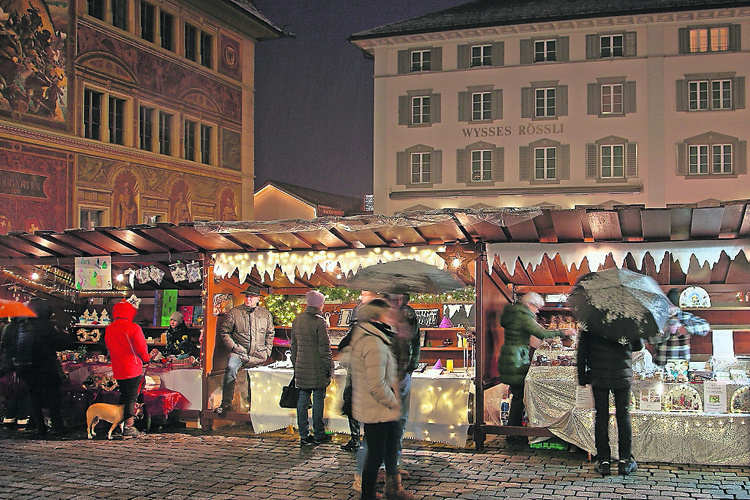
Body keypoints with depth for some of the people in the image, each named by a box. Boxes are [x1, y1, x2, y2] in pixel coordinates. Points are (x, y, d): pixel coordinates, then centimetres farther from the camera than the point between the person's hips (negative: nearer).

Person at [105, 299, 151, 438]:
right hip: (133, 369, -6)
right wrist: (145, 359, 8)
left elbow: (109, 348, 15)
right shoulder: (133, 328, -13)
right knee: (131, 398, -3)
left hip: (118, 371, 7)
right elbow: (142, 348, -10)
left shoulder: (108, 329, 8)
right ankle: (128, 427, -5)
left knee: (123, 397, 19)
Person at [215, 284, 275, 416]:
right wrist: (234, 347, -6)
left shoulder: (266, 314, 16)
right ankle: (226, 404, -25)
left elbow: (270, 333, 25)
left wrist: (267, 350, 12)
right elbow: (224, 332, 8)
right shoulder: (234, 312, 7)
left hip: (258, 355, 3)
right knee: (231, 368, -29)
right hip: (239, 352, -3)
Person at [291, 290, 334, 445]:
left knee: (302, 400, 8)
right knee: (318, 400, 2)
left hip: (301, 368, 6)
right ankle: (318, 434, 9)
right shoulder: (319, 322, -13)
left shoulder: (297, 321, 8)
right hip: (317, 369, -6)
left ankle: (304, 434, 13)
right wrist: (329, 368, -5)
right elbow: (325, 348, -13)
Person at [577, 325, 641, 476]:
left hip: (598, 376, 0)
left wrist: (582, 377, 6)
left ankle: (603, 460, 8)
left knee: (601, 416, 6)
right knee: (623, 415, 10)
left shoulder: (590, 321, -5)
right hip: (623, 375, 1)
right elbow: (639, 345, 7)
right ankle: (625, 460, 12)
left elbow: (582, 350, -2)